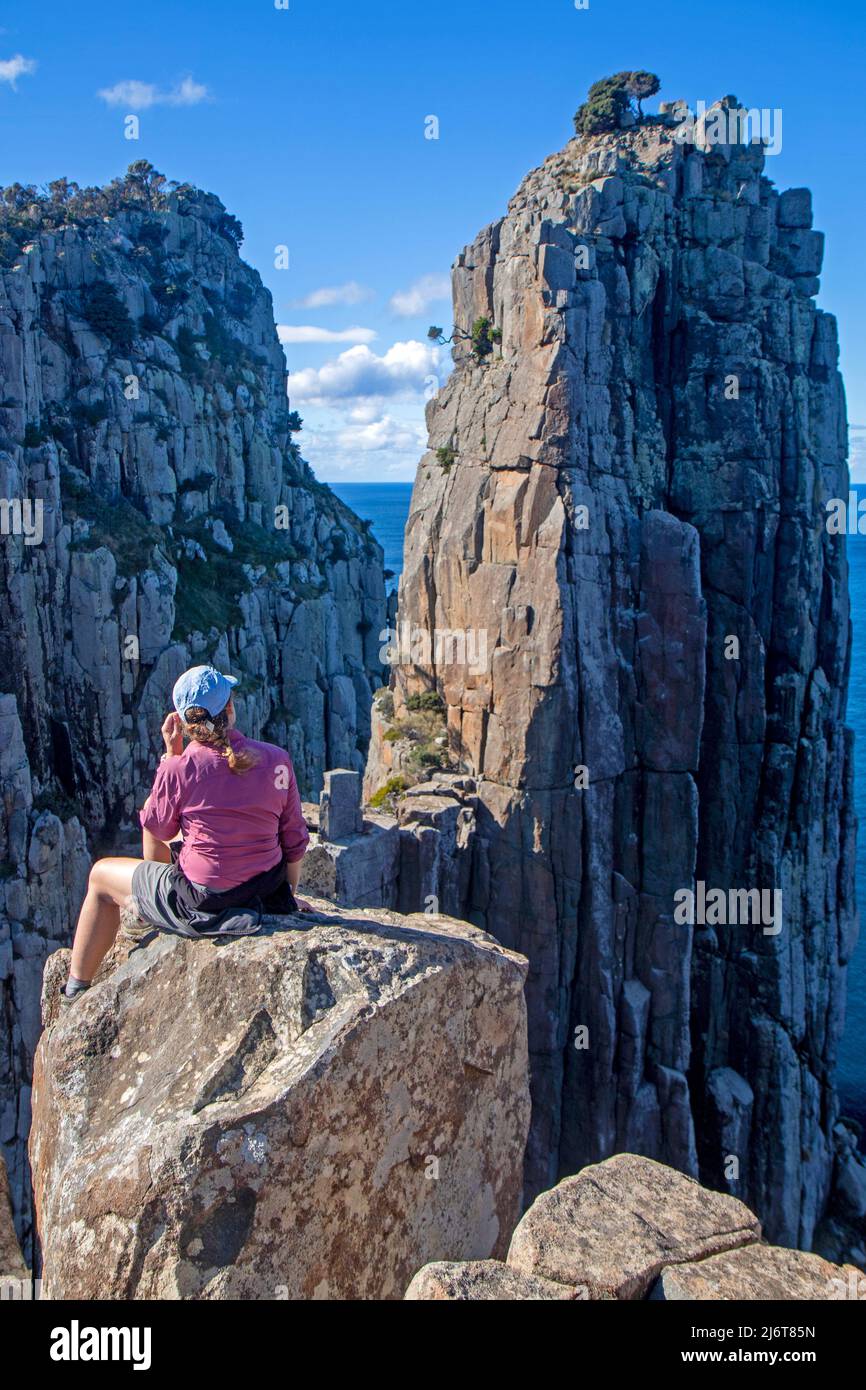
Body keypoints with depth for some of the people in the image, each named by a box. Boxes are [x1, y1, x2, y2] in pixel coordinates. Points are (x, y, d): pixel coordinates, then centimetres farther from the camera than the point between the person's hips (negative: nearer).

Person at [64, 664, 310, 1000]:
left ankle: (75, 989, 33)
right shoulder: (276, 759, -7)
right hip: (266, 893, 5)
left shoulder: (179, 769, -18)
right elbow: (295, 840, 2)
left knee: (101, 875, 22)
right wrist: (288, 894, 19)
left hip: (201, 903, -5)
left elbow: (155, 831, 2)